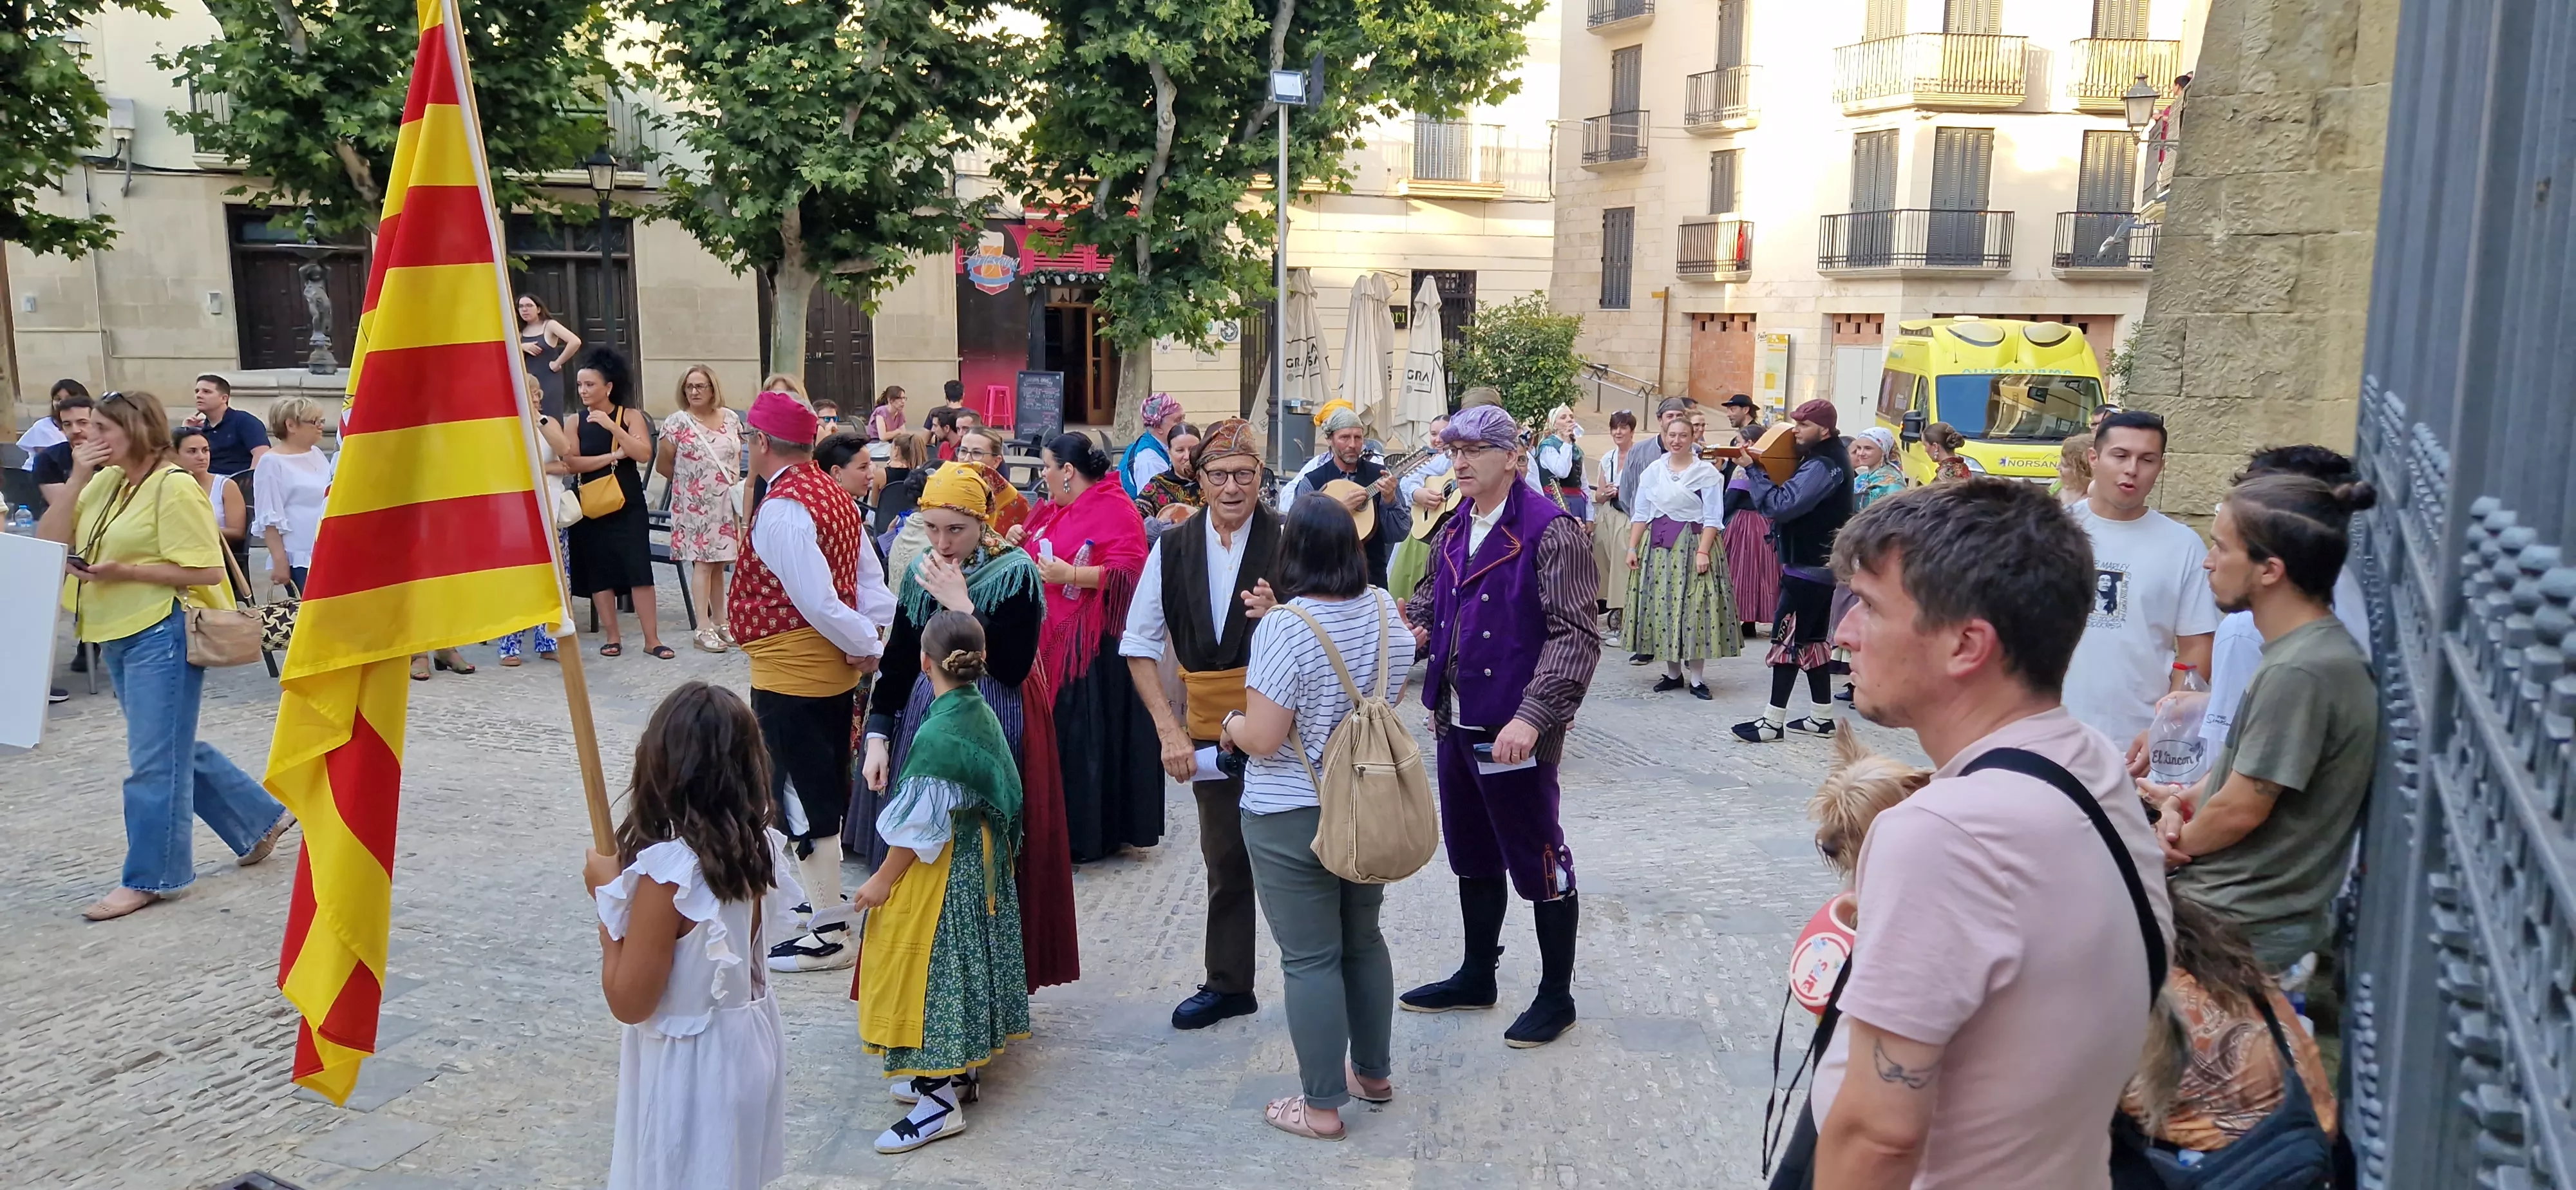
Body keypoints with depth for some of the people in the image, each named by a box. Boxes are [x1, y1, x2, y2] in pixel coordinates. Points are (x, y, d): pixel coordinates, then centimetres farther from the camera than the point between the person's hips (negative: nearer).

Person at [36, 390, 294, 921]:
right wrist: (77, 478, -4)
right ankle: (261, 818, 29)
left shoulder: (175, 488, -13)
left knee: (155, 760, -1)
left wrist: (125, 571, -20)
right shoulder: (105, 483, 11)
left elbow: (207, 571, -16)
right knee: (175, 748, 16)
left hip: (162, 636, -9)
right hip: (118, 637, 9)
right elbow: (49, 541, 4)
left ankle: (149, 877, 9)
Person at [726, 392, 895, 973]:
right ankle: (825, 896, 36)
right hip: (834, 670, 9)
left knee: (803, 800, 0)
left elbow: (818, 602, -24)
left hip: (790, 675, -9)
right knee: (826, 794, 21)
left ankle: (830, 935, 8)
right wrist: (871, 639, -1)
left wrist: (867, 645, -12)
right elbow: (871, 581, 6)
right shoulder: (835, 496, 8)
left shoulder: (781, 511, -21)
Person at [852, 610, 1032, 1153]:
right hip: (981, 863, 9)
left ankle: (939, 1102, 6)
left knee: (933, 972, 0)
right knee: (968, 964, 19)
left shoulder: (937, 735, -25)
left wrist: (883, 880, -10)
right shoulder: (984, 716, -2)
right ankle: (963, 1072, 33)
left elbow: (918, 825, -20)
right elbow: (1002, 798, 8)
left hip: (940, 872, -9)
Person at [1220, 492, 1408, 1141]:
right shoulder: (1384, 610, -3)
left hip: (1293, 818, -6)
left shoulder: (1284, 628, -22)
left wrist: (1232, 726, -2)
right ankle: (1373, 1071, 36)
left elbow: (1262, 739, -22)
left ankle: (1322, 1105, 15)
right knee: (1364, 940, 21)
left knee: (1311, 959, 4)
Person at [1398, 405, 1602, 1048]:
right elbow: (1430, 596, 24)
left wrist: (1532, 716, -27)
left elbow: (1577, 634, -20)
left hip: (1516, 728, -8)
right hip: (1458, 722, 8)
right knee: (1471, 855, 19)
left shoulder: (1550, 531, -15)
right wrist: (1412, 620, 1)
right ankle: (1477, 976, 36)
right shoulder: (1454, 534, 9)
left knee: (1537, 861, 5)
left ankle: (1557, 996, 21)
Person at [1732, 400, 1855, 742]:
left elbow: (1782, 505, -27)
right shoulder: (1823, 459, 14)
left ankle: (1773, 722, -3)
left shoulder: (1823, 466, -19)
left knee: (1787, 638, -6)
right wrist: (1758, 471, -3)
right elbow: (1796, 499, 11)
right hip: (1819, 566, 10)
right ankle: (1821, 717, 20)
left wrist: (1753, 470, -19)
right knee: (1813, 638, 14)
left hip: (1808, 568, -10)